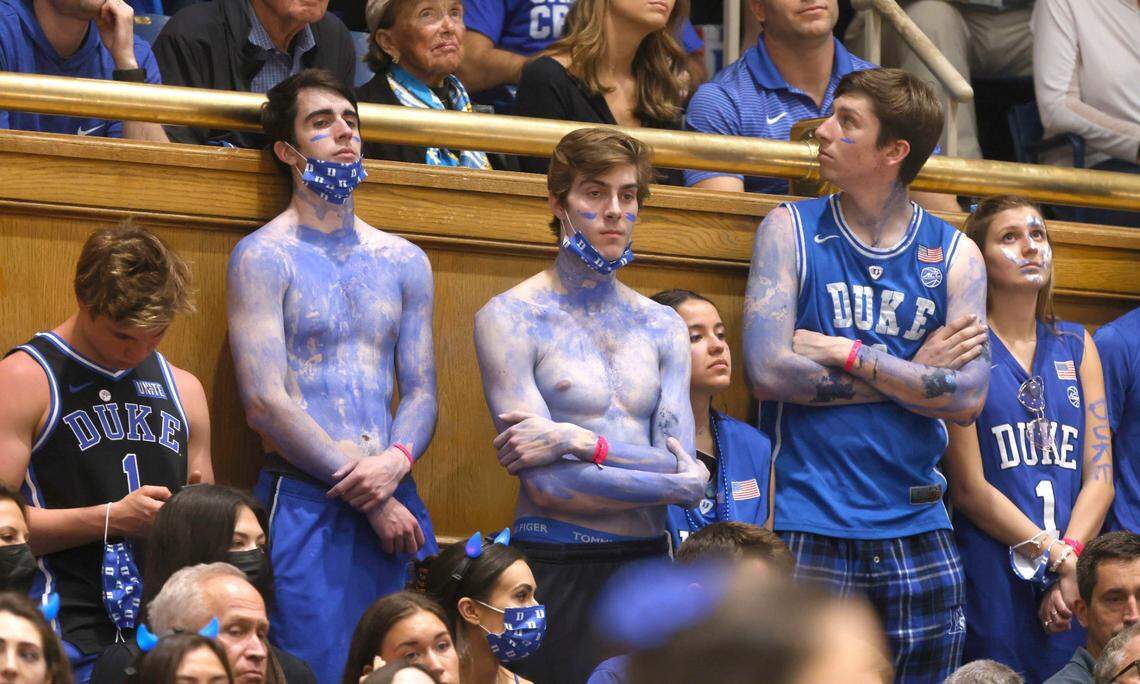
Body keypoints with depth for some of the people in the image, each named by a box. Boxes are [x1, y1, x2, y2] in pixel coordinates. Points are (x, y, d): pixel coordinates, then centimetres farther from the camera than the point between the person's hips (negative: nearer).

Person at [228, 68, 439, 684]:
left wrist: (397, 462, -10)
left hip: (395, 501, 5)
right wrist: (366, 492, -11)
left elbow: (422, 392, 13)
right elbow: (265, 402, -10)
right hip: (304, 502, -5)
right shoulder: (264, 256, -2)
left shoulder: (404, 262, 15)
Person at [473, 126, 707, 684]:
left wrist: (576, 442, -13)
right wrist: (681, 486, -5)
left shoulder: (662, 326, 12)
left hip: (646, 561, 4)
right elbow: (547, 485, -11)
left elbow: (681, 461, 0)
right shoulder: (510, 318, -3)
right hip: (556, 570, -4)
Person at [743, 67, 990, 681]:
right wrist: (911, 374, -4)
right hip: (809, 532, -2)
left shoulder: (954, 255, 7)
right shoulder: (790, 230, 4)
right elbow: (768, 371, -8)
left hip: (917, 533, 2)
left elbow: (967, 397, -4)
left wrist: (847, 353, -9)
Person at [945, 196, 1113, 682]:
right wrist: (1058, 556, -11)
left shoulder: (1076, 346, 14)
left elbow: (1100, 476, 7)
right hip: (990, 566, -4)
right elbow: (969, 488, -6)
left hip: (1075, 577, 4)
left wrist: (1072, 559, -9)